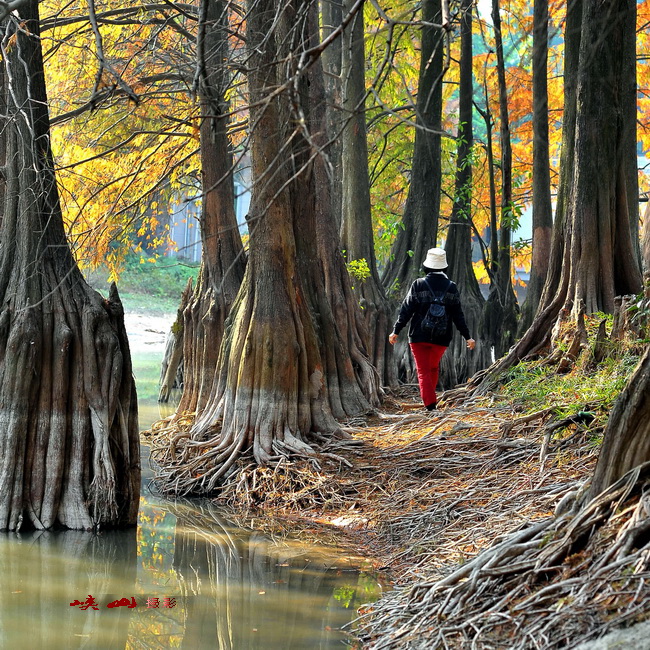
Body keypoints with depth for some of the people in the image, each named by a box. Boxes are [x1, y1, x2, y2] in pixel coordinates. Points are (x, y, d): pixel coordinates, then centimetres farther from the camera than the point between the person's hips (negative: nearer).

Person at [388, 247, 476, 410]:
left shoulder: (418, 285, -7)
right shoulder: (451, 287, -2)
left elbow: (406, 310, -6)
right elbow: (458, 315, 0)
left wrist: (396, 331, 1)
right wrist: (467, 337, 7)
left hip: (419, 335, -2)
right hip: (441, 337, 2)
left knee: (423, 371, 2)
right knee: (434, 367, 23)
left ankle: (430, 404, -9)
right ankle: (430, 398, 27)